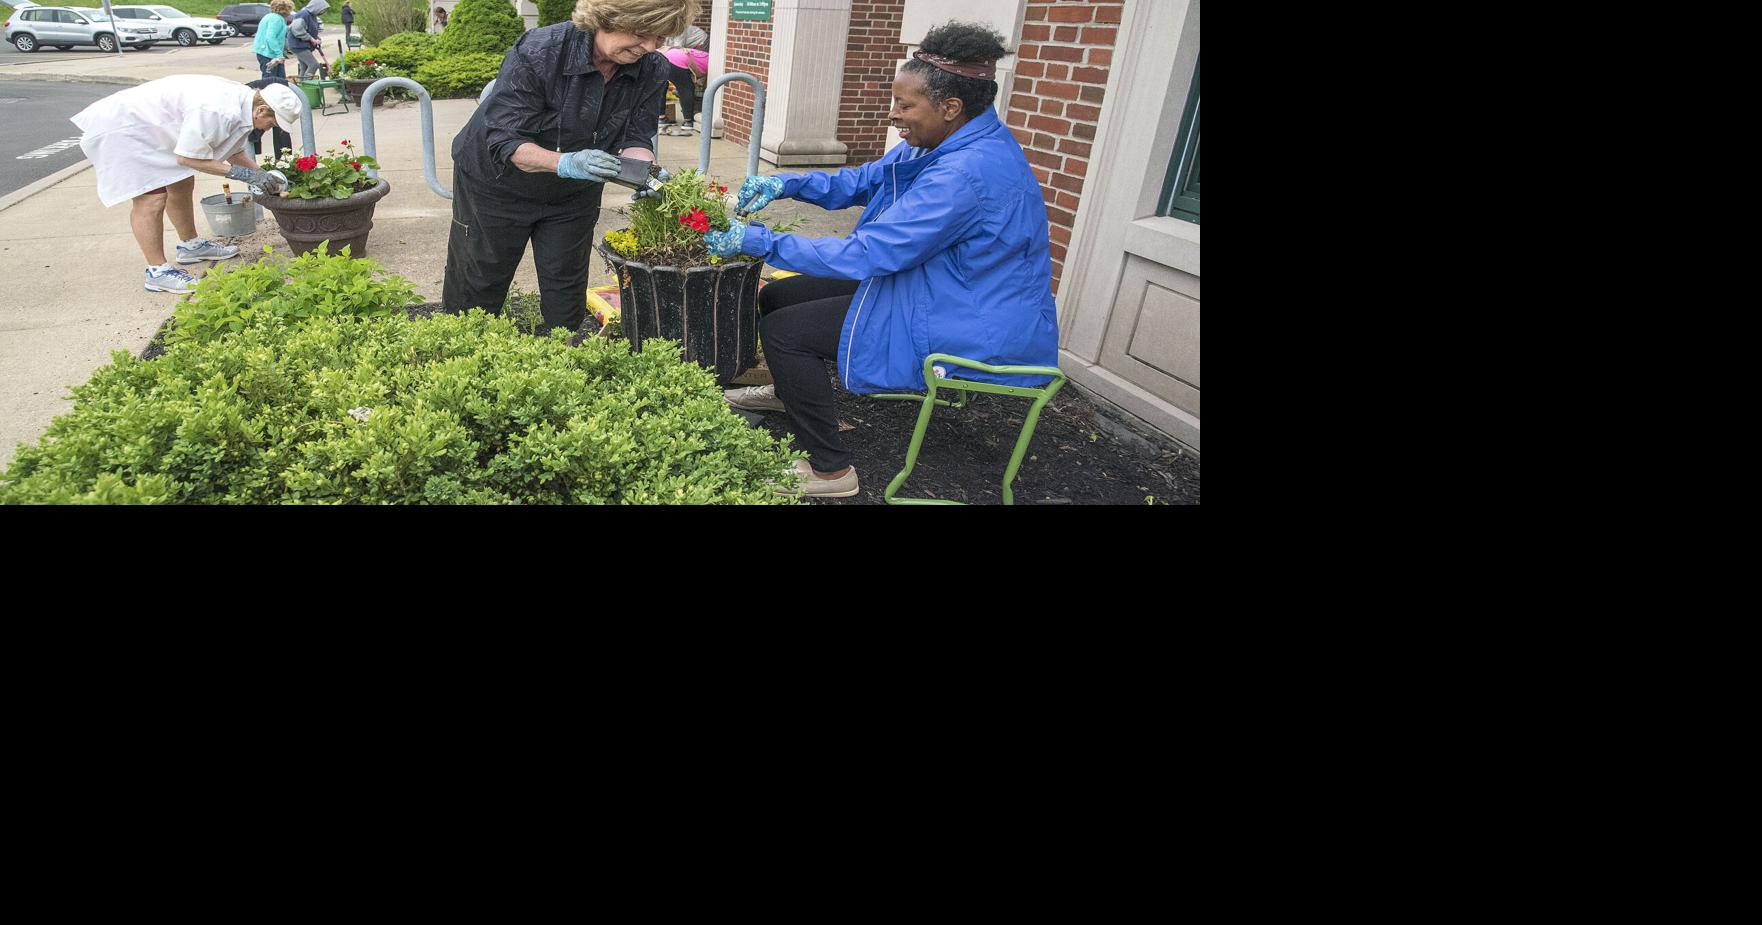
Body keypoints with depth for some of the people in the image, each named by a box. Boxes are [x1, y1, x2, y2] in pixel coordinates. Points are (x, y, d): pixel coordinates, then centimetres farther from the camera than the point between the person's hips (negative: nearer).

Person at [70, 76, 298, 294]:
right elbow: (188, 157, -26)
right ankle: (158, 272, -7)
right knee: (151, 199, -13)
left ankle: (191, 245, 36)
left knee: (182, 186, 19)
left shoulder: (243, 102, -4)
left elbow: (235, 150, 10)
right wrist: (244, 174, -24)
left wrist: (261, 177, 0)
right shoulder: (216, 110, -34)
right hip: (122, 128, -10)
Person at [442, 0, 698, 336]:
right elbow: (505, 140, -32)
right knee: (477, 286, 9)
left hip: (574, 194, 3)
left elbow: (636, 139, -13)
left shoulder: (652, 71, -18)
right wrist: (565, 163, -50)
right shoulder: (537, 51, -31)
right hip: (498, 184, -3)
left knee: (566, 291, 9)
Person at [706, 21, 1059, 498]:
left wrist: (757, 240, -23)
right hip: (934, 290, 10)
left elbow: (864, 254, -30)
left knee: (783, 329, -12)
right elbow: (860, 182, 11)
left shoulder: (967, 174, -30)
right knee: (777, 297, 12)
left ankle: (829, 470, 0)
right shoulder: (944, 144, 1)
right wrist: (785, 184, -5)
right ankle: (790, 391, 42)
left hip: (970, 332, -10)